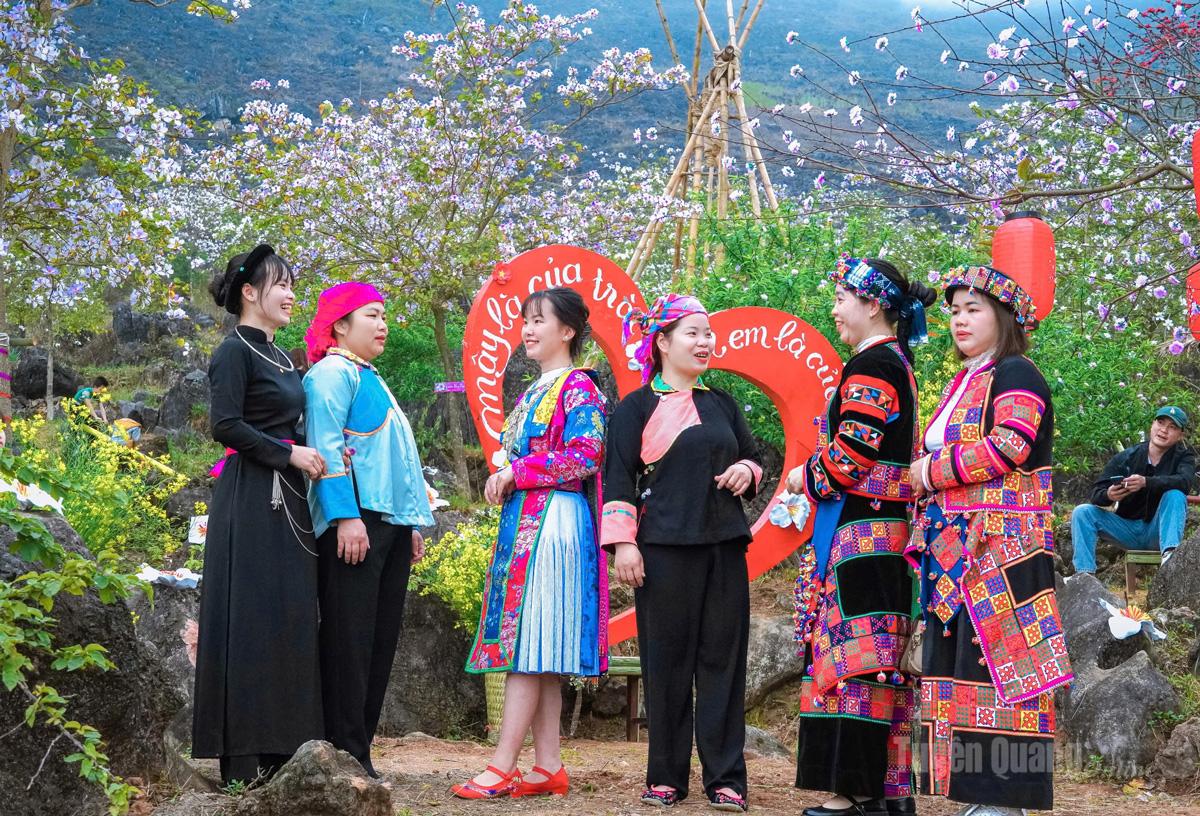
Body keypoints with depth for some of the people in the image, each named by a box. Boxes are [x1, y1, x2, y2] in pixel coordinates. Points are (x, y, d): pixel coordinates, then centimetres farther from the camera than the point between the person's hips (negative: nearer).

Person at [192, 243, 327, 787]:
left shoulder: (281, 358, 19)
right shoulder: (235, 351, -7)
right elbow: (226, 426, -16)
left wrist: (313, 457, 9)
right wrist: (290, 453, -14)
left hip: (286, 499, 9)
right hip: (250, 498, -9)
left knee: (289, 616, 7)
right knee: (251, 615, -9)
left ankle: (279, 749, 11)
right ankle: (243, 759, -6)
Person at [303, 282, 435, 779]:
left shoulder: (371, 380, 24)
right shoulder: (332, 373, -3)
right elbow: (327, 447, -14)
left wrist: (414, 523, 22)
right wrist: (346, 516, -22)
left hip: (390, 523, 9)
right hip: (354, 519, -9)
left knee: (381, 639, 7)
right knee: (349, 638, -8)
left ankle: (359, 749, 11)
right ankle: (346, 753, -7)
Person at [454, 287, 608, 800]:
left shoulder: (578, 387, -5)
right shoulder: (532, 393, 22)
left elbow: (584, 456, -16)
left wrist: (516, 471, -12)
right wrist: (501, 479, 8)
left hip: (553, 521, -9)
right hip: (520, 519, 9)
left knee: (531, 646, -11)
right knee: (538, 654, 6)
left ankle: (502, 767, -13)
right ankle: (548, 767, 7)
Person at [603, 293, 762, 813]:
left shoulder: (722, 405, 16)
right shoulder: (637, 408, 2)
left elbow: (752, 458, 25)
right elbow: (619, 478, -2)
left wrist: (747, 471, 2)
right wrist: (623, 542, -11)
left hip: (724, 545, 4)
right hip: (665, 548, -4)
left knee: (723, 657, 2)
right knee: (667, 659, 0)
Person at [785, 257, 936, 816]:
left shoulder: (868, 367, -12)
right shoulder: (898, 363, 18)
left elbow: (848, 458, -18)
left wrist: (805, 478, 0)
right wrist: (816, 477, 14)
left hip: (858, 534, -10)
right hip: (887, 531, 10)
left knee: (853, 655, -8)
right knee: (880, 659, 10)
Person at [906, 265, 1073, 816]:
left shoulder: (1015, 375, -5)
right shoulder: (962, 385, 22)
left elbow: (1008, 446, -18)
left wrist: (930, 472, -10)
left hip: (1002, 545, -9)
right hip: (955, 550, 9)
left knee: (993, 662, -11)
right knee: (959, 664, 6)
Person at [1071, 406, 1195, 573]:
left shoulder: (1184, 457, -2)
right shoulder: (1126, 457, -1)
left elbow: (1184, 482, -27)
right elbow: (1096, 495, -7)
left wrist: (1146, 482, -42)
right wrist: (1108, 496, -33)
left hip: (1157, 531, -2)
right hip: (1128, 527, 2)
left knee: (1175, 496, -27)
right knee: (1082, 512, -15)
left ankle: (1169, 552, -43)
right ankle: (1084, 573, -26)